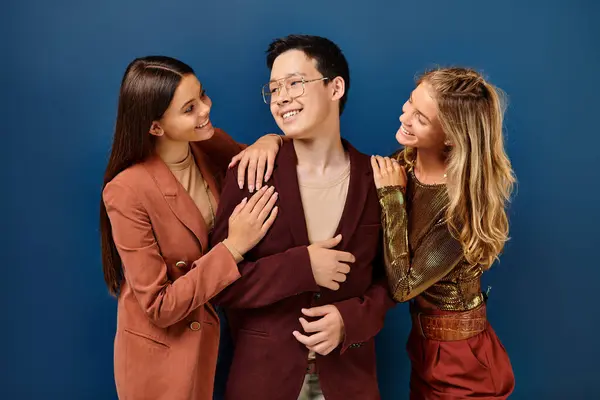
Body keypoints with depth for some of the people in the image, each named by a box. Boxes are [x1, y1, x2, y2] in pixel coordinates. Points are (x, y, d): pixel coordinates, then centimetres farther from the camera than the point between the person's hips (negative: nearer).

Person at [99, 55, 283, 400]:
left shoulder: (210, 146, -11)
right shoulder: (128, 192, -27)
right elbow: (160, 307, -23)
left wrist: (270, 142, -20)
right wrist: (234, 247, -29)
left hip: (210, 335, 6)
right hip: (160, 354, -5)